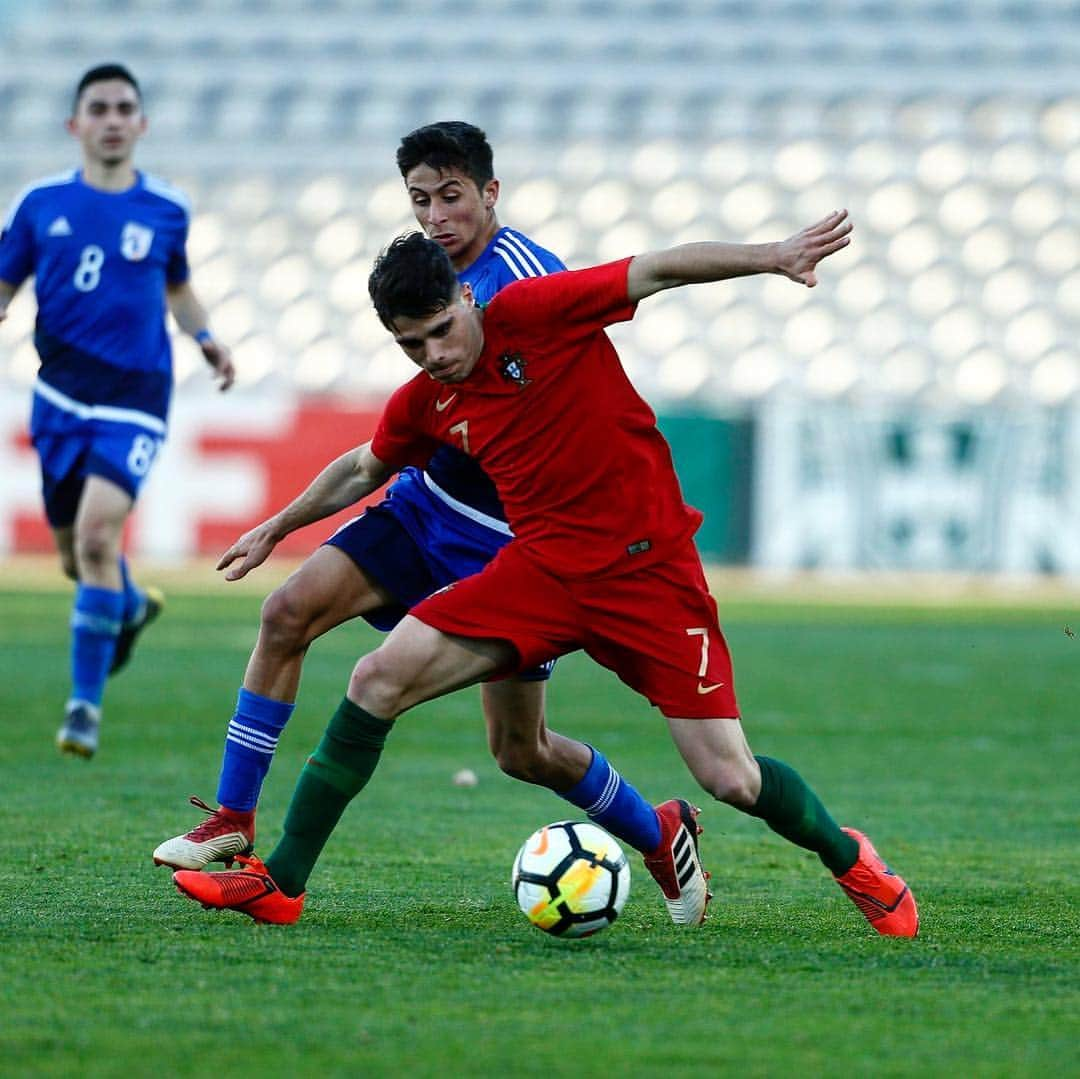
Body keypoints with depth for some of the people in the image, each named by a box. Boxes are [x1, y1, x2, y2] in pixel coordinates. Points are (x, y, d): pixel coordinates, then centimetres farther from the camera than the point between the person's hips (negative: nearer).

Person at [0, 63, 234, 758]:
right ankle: (131, 607, 48)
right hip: (61, 391, 2)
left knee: (98, 531, -21)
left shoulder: (166, 210, 3)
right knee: (75, 551, 10)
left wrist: (207, 338, 4)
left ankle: (87, 701, -12)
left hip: (135, 395, -2)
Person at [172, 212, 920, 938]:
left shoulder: (534, 314, -11)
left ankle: (846, 857, 22)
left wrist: (774, 257, -26)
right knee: (379, 680, -10)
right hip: (541, 570, 5)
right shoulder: (423, 407, 5)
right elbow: (363, 471, 26)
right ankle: (281, 882, -3)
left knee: (732, 779, -9)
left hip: (650, 569, -5)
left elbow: (660, 270, -15)